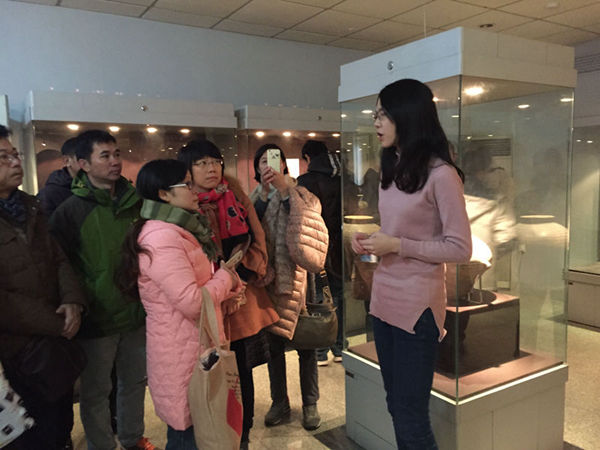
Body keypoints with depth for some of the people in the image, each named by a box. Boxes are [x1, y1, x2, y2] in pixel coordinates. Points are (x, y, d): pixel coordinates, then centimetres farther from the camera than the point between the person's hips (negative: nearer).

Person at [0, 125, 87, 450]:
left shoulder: (30, 208, 7)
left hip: (56, 343, 6)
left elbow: (59, 259, 7)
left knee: (62, 423, 21)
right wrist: (56, 324, -17)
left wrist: (73, 301, -11)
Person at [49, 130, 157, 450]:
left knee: (135, 380, 19)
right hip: (97, 319, -4)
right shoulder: (71, 210, -10)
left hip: (136, 313, 5)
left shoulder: (134, 202, 3)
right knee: (96, 391, 11)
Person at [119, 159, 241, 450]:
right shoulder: (162, 238, -23)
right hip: (182, 353, -10)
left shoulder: (177, 231, 11)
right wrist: (225, 278, -11)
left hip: (195, 345, 10)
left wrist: (223, 293, 2)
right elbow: (192, 303, -28)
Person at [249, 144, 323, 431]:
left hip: (296, 275, -2)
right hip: (267, 276, 2)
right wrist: (265, 192, -16)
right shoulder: (254, 198, 9)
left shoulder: (298, 192, 3)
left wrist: (285, 190, -18)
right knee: (273, 342, 9)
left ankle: (310, 405, 17)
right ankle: (279, 404, 24)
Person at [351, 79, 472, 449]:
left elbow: (460, 249, -14)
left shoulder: (441, 174, -13)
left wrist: (395, 246, -18)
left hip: (416, 306, -7)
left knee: (411, 417, 3)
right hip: (383, 300, 8)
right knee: (396, 406, 18)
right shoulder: (394, 167, 11)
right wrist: (371, 241, 2)